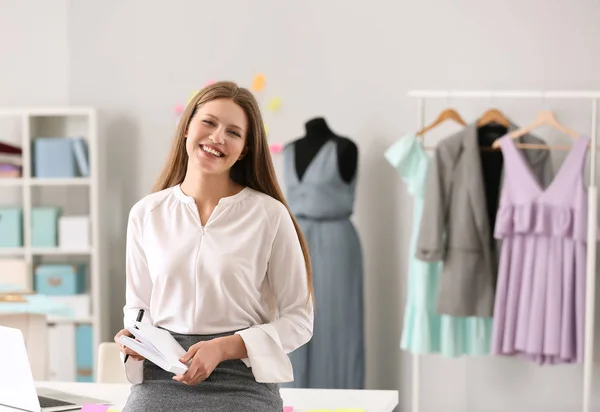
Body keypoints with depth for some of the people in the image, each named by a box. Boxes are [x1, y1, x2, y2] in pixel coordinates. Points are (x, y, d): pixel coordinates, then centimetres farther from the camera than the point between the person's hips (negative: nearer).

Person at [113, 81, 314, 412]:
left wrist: (224, 347, -12)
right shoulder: (146, 214, 8)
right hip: (160, 376, 2)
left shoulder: (270, 215, -2)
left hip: (240, 378, -2)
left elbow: (298, 319, 0)